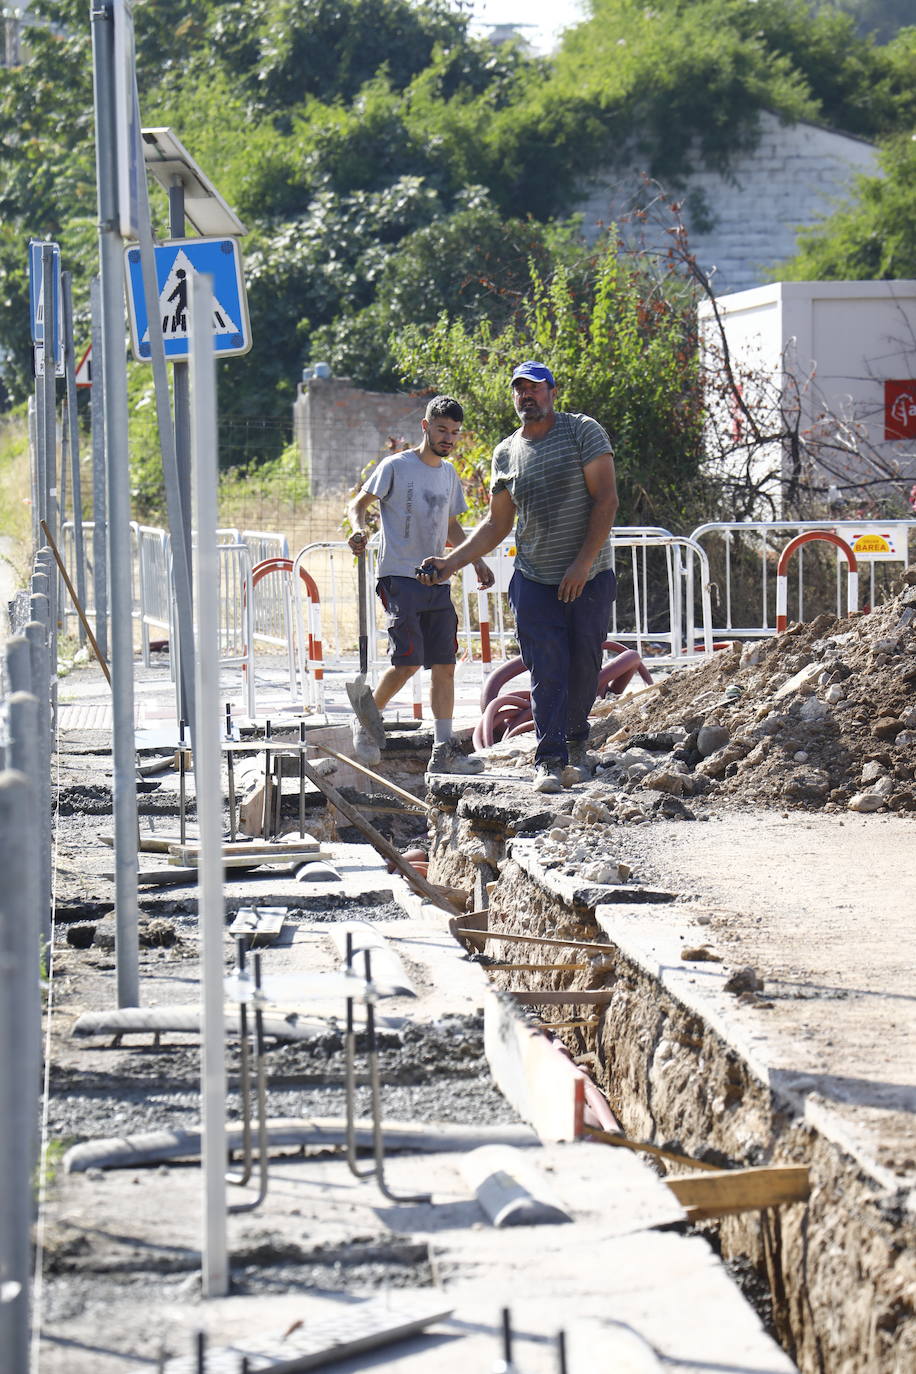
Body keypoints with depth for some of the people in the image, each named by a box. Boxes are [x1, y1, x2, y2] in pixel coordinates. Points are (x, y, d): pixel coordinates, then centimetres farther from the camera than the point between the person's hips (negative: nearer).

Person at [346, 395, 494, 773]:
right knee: (407, 661, -14)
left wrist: (475, 561, 18)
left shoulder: (448, 473, 17)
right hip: (400, 576, -7)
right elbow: (358, 504, -3)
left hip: (438, 582, 7)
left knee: (444, 665, 2)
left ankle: (444, 750, 3)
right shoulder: (396, 466, -3)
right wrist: (359, 530, -24)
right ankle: (366, 723, 7)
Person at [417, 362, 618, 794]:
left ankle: (576, 744, 26)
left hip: (590, 577, -2)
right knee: (547, 671, -8)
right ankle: (550, 761, -8)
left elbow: (606, 500, -9)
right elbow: (497, 523, 15)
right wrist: (451, 563, 4)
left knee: (583, 668, 4)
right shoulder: (506, 454, 9)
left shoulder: (583, 431, -4)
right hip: (534, 580, 2)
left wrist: (583, 563, -16)